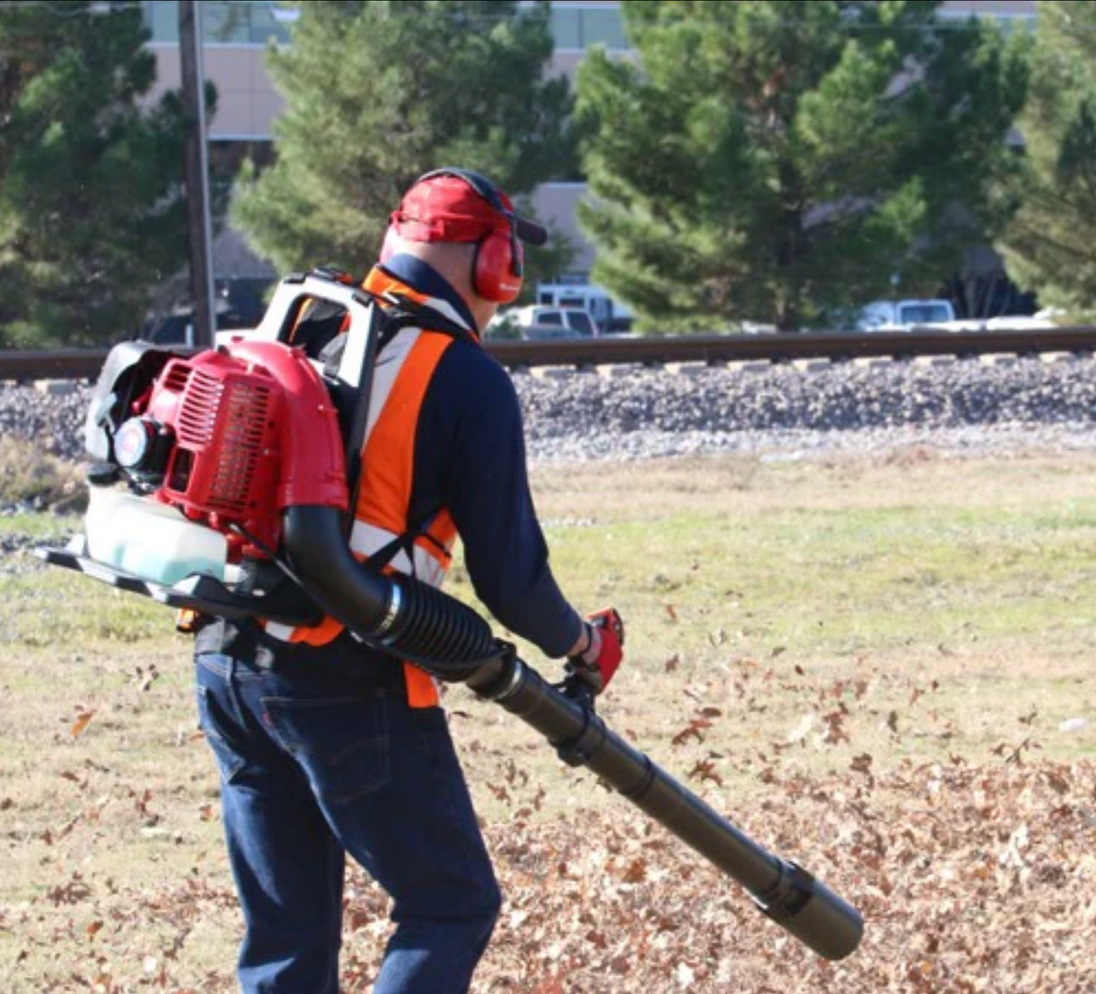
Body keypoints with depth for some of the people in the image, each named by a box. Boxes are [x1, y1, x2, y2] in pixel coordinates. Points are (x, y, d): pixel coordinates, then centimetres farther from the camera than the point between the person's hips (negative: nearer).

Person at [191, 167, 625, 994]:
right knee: (452, 906, 6)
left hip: (228, 662, 7)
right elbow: (509, 573, -6)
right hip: (348, 682, -7)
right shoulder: (469, 381, -7)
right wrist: (582, 648, 13)